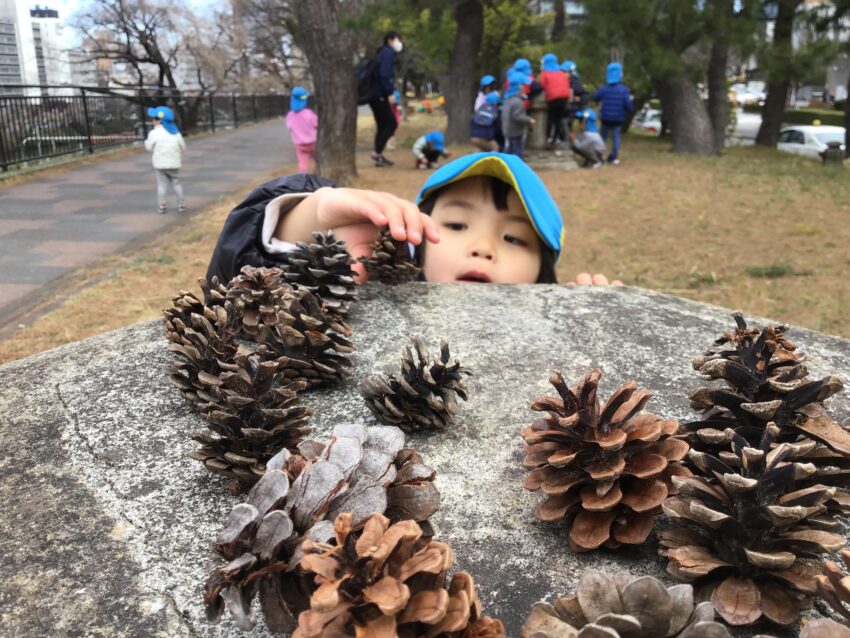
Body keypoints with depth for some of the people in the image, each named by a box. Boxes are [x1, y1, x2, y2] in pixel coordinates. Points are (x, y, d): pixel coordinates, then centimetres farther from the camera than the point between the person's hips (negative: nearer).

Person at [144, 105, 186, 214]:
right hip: (174, 163, 3)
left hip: (160, 163, -3)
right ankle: (181, 204, 10)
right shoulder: (176, 133, 4)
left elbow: (149, 147, -4)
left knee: (161, 183, 4)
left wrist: (146, 141, 16)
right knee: (176, 183, 11)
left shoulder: (154, 133, -8)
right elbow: (183, 147, 7)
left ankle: (162, 205, -2)